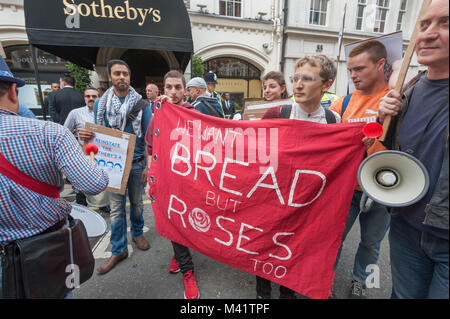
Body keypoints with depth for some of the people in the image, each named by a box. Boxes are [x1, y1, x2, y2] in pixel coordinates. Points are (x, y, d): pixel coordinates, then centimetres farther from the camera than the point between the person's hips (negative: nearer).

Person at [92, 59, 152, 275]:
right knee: (116, 207, 7)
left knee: (137, 203, 15)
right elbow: (99, 134, 7)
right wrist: (87, 136, -17)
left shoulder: (141, 104, -2)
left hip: (136, 162, -1)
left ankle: (137, 233, 39)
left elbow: (148, 137, -2)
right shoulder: (100, 103, 3)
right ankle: (119, 250, 21)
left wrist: (148, 165, -7)